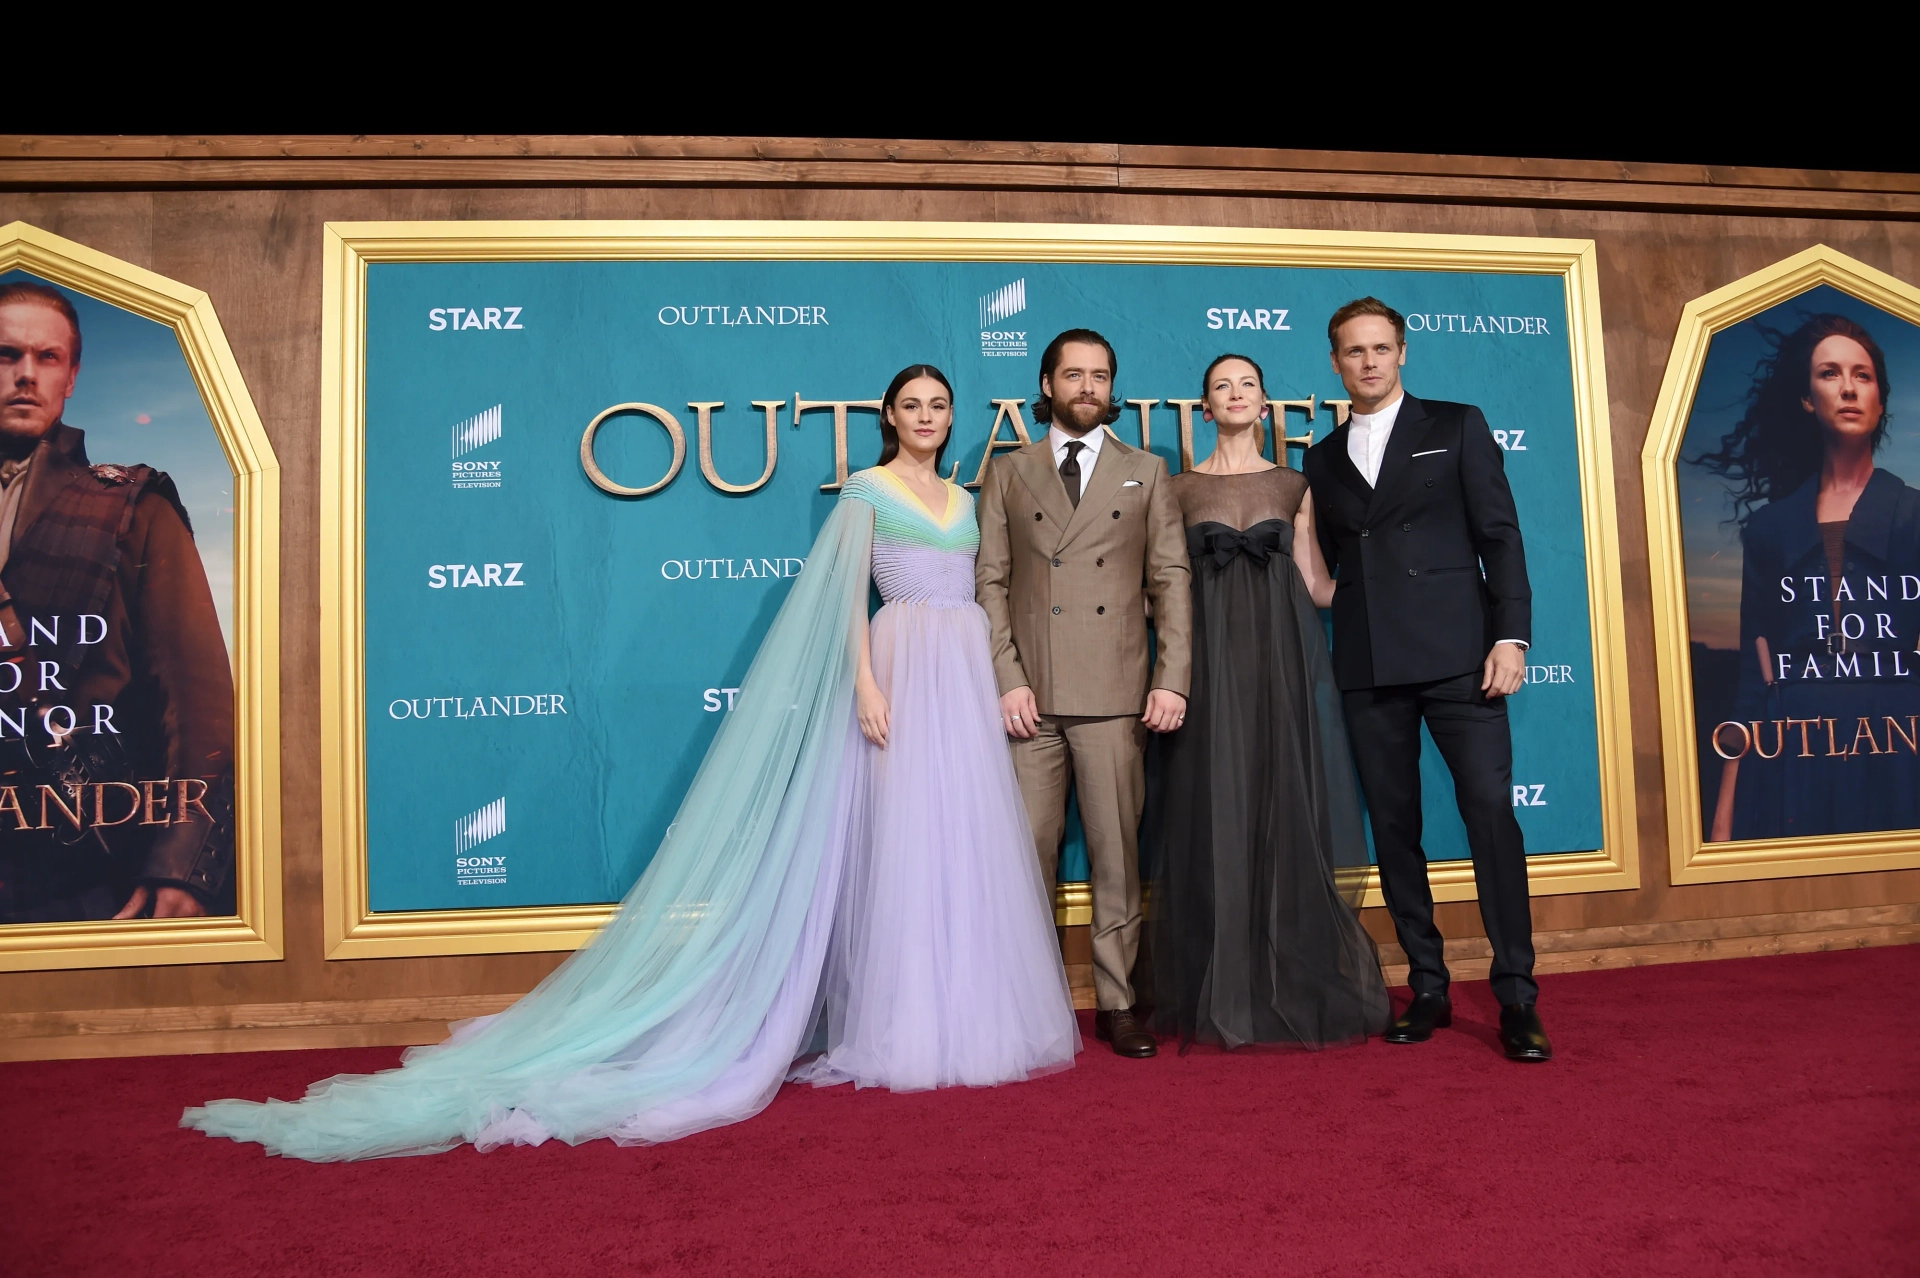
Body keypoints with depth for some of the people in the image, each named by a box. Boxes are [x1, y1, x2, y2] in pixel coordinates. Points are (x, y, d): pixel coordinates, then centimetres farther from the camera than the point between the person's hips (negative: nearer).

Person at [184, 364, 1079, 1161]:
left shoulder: (963, 498, 19)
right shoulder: (866, 491, 1)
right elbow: (848, 597, -6)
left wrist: (1000, 687, 12)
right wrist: (866, 686, -16)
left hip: (970, 679, 6)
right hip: (903, 672, -6)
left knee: (966, 842, 5)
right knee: (903, 843, -7)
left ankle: (971, 1018, 14)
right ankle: (905, 1029, 2)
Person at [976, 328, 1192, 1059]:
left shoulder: (1145, 474, 13)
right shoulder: (1008, 475, 12)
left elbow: (1171, 581, 7)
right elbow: (991, 584, 6)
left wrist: (1171, 679, -3)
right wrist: (1008, 680, -5)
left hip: (1115, 696, 0)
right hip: (1030, 696, 0)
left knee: (1117, 855, 4)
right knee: (1027, 853, 3)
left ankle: (1116, 1003, 14)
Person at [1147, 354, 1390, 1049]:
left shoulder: (1293, 485, 12)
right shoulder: (1180, 488, 9)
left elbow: (1317, 587, 9)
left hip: (1281, 660, 1)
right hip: (1210, 662, -1)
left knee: (1287, 812, 0)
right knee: (1215, 817, -1)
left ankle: (1297, 989, 10)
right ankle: (1222, 995, 8)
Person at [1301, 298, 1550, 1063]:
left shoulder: (1456, 427, 9)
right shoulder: (1323, 460, 17)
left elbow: (1499, 536, 2)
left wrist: (1511, 634, -8)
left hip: (1455, 652, -3)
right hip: (1368, 668, 3)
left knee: (1491, 812, -8)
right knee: (1393, 826, 5)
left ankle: (1516, 996, 1)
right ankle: (1428, 987, 15)